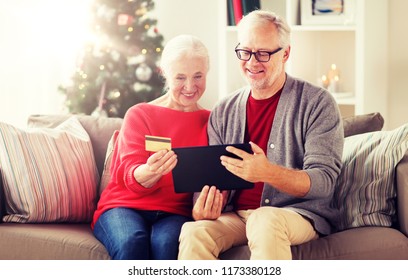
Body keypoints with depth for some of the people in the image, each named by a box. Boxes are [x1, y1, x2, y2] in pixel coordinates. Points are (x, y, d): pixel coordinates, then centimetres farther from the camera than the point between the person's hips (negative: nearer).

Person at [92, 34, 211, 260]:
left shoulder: (210, 122, 11)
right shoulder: (139, 115, 7)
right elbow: (131, 177, -5)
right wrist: (151, 171, -31)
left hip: (174, 213, 1)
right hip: (125, 206, 0)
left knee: (165, 242, -35)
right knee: (132, 241, -35)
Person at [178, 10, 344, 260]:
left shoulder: (317, 103, -1)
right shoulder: (224, 112, 13)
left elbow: (325, 180, -10)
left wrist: (268, 173, -28)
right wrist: (203, 206, -13)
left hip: (298, 213, -3)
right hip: (235, 216, 3)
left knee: (265, 220, -38)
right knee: (194, 232, -29)